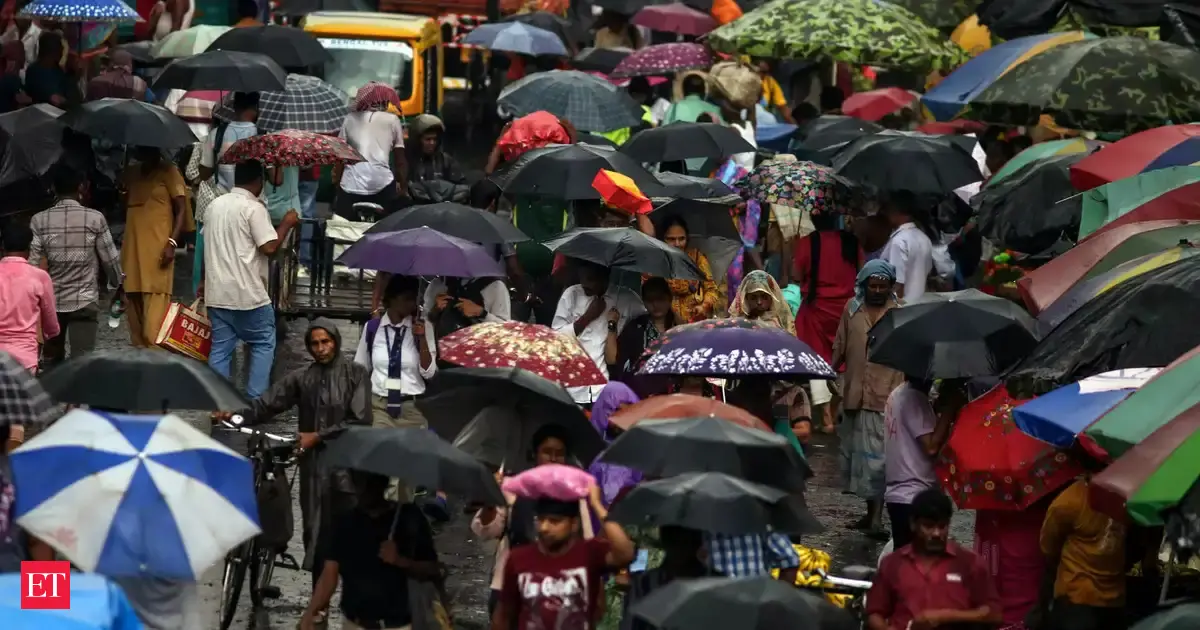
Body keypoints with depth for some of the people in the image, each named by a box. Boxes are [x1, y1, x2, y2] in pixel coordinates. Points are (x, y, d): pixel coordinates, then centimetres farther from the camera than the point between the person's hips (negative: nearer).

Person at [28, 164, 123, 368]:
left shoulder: (39, 220, -2)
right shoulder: (95, 219, -6)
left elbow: (33, 263, -5)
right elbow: (110, 259, 2)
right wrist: (117, 283, 21)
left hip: (50, 300, 3)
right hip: (84, 301, -2)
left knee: (51, 361, 14)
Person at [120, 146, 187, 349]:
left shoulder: (168, 172, -1)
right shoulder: (130, 173, 18)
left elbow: (181, 209, -5)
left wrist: (172, 242, -15)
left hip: (158, 249, -7)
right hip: (131, 248, 7)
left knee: (155, 309, -13)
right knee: (133, 304, 6)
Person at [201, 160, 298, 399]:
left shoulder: (214, 205, 11)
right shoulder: (254, 208, -12)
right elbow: (269, 247, -18)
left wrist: (204, 282, 32)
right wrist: (287, 223, -3)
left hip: (217, 293, 6)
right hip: (247, 294, -6)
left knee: (220, 349, 9)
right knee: (263, 344, 7)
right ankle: (256, 401, 0)